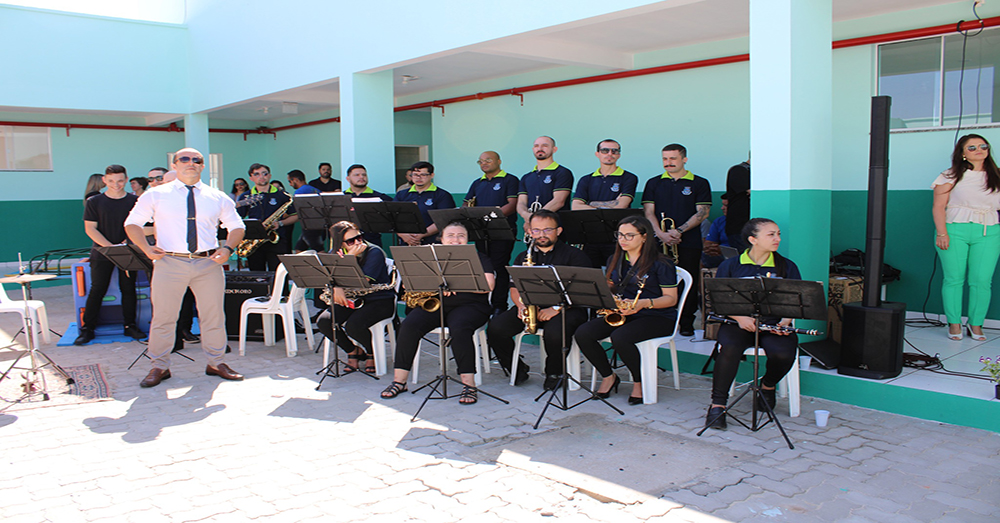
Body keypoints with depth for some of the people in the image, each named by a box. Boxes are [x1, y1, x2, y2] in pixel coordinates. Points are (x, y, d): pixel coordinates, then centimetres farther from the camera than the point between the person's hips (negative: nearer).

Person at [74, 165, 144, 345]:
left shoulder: (134, 201, 3)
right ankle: (87, 329, 8)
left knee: (128, 288, 3)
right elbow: (90, 228, -2)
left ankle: (129, 326, 14)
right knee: (97, 290, 0)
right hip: (102, 253, -1)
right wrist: (110, 247, -14)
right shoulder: (94, 201, 1)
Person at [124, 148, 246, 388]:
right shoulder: (156, 195, 8)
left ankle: (216, 363, 20)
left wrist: (227, 248, -2)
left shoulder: (217, 197, 12)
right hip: (170, 263, -1)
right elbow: (132, 223, 11)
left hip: (209, 263, 1)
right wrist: (146, 248, -6)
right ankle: (160, 367, 16)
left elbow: (237, 226, 17)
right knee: (163, 317, 2)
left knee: (214, 316, 5)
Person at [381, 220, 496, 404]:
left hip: (469, 305, -3)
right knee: (409, 325, -23)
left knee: (459, 328, -36)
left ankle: (469, 384, -32)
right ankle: (399, 381, -16)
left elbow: (488, 285, -6)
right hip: (434, 305, 3)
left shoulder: (478, 257, 11)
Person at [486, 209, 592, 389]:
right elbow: (514, 288, 16)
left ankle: (554, 373, -5)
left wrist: (556, 308, -19)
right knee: (495, 327, -21)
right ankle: (516, 368, 4)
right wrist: (521, 305, -7)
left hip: (566, 308, -4)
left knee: (554, 333, -38)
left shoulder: (574, 255, 3)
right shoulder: (523, 258, 20)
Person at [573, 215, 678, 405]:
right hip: (620, 314, 6)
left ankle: (640, 382, -8)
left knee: (619, 337, -35)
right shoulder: (614, 261, 12)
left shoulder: (660, 263, -6)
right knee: (582, 333, -19)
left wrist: (643, 303, -26)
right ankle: (608, 377, 3)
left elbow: (671, 298, -8)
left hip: (656, 317, -6)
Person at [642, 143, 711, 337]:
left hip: (689, 243, -1)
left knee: (688, 283, 0)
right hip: (659, 243, 2)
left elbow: (703, 212, -2)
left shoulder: (699, 183, 6)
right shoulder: (654, 183, 13)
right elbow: (648, 212, 5)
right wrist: (660, 233, -12)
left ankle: (687, 323, 10)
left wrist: (679, 231, -14)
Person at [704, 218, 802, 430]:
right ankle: (717, 404, -21)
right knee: (730, 348, -34)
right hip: (738, 323, -1)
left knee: (783, 354, -30)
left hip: (774, 325, 2)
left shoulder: (787, 267, 11)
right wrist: (740, 317, -15)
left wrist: (786, 321, -14)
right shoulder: (730, 266, 6)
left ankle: (768, 386, 7)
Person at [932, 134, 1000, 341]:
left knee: (982, 280, -4)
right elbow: (938, 206, -1)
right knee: (954, 278, -3)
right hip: (955, 230, -2)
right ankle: (954, 324, 8)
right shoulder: (952, 176, 6)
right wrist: (942, 233, -11)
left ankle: (976, 324, 7)